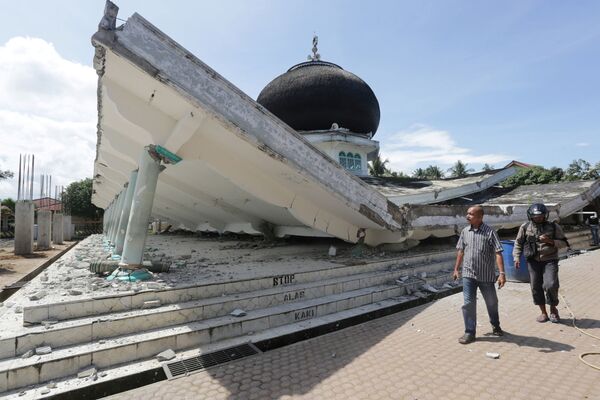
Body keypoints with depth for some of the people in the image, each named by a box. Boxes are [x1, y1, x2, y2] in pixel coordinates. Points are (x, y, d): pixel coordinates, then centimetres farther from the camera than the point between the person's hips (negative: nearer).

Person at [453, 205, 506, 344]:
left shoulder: (490, 232, -11)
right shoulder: (465, 231, 1)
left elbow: (498, 253, -15)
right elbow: (460, 251, 11)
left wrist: (502, 273, -23)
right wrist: (456, 269, 13)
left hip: (486, 276, -2)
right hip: (468, 274, 2)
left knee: (492, 302, 18)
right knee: (468, 303, -1)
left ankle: (495, 326, 43)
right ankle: (469, 332, 11)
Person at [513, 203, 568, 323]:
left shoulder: (554, 227, 0)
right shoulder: (525, 227, 2)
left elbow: (564, 243, 4)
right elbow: (518, 243, 8)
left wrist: (550, 241, -16)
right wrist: (516, 257, -2)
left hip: (550, 261, -1)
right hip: (533, 261, 2)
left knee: (550, 285, -14)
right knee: (536, 287, 5)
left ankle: (553, 309, 13)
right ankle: (543, 312, 22)